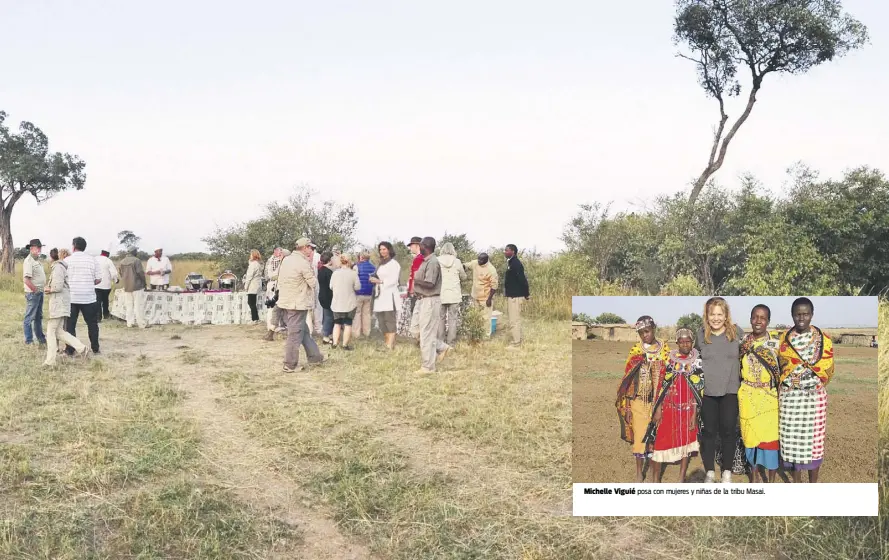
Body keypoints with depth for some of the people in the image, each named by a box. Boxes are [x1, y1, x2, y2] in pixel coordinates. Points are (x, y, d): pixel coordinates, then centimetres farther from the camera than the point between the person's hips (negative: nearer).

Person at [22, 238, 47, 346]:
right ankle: (29, 341, 4)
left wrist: (44, 287, 12)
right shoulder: (28, 261, -16)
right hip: (32, 293, -9)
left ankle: (40, 337, 28)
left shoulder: (37, 260, 13)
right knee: (29, 317, -2)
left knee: (39, 316, 18)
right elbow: (26, 279, -23)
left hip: (40, 292, 10)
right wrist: (35, 290, -18)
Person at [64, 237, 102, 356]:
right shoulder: (92, 260, 1)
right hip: (89, 297, 1)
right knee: (92, 323, 12)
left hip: (71, 297, -1)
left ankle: (70, 349, 6)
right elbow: (98, 279, 2)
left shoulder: (67, 260, -4)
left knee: (70, 324, 6)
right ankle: (95, 348, 16)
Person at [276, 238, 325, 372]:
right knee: (295, 334, 0)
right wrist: (310, 264, -4)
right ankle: (290, 365, 7)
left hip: (285, 301, 9)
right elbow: (313, 282, -9)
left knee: (304, 331, 18)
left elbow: (280, 281, 12)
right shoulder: (303, 263, -17)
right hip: (297, 304, -9)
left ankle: (314, 356, 27)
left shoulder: (286, 260, 7)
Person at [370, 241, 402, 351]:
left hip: (389, 296, -8)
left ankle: (390, 346, -14)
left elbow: (393, 281, -11)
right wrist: (373, 279, 7)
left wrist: (379, 281, -13)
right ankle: (388, 344, 14)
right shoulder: (381, 264, 21)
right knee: (382, 323, 8)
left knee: (390, 322, -11)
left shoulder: (394, 264, -4)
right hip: (379, 296, 8)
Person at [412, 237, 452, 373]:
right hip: (422, 300, 10)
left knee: (426, 334, -3)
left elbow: (429, 283, -24)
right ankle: (442, 348, 24)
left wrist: (415, 280, -11)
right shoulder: (426, 261, 13)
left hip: (430, 301, -10)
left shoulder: (433, 262, -17)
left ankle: (428, 367, 5)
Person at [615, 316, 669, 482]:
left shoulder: (664, 348, 2)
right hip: (639, 399, 0)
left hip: (658, 398, 1)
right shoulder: (635, 350, 1)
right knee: (640, 434, 1)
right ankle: (639, 472, 14)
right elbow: (628, 375, 1)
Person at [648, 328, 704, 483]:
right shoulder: (670, 359, 4)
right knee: (661, 440, -2)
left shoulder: (698, 361, 0)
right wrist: (658, 409, -1)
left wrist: (695, 414, -8)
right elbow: (662, 384, 4)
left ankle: (681, 479, 18)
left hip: (688, 409, 0)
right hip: (669, 407, 1)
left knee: (686, 441, 7)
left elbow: (699, 390, -3)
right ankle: (656, 478, 9)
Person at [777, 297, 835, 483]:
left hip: (814, 396, -1)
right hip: (789, 397, 2)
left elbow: (828, 370, -1)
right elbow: (781, 367, 9)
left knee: (813, 437, 4)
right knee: (792, 438, 6)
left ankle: (813, 485, 17)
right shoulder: (784, 339, 3)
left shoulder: (823, 339, -3)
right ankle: (796, 483, 19)